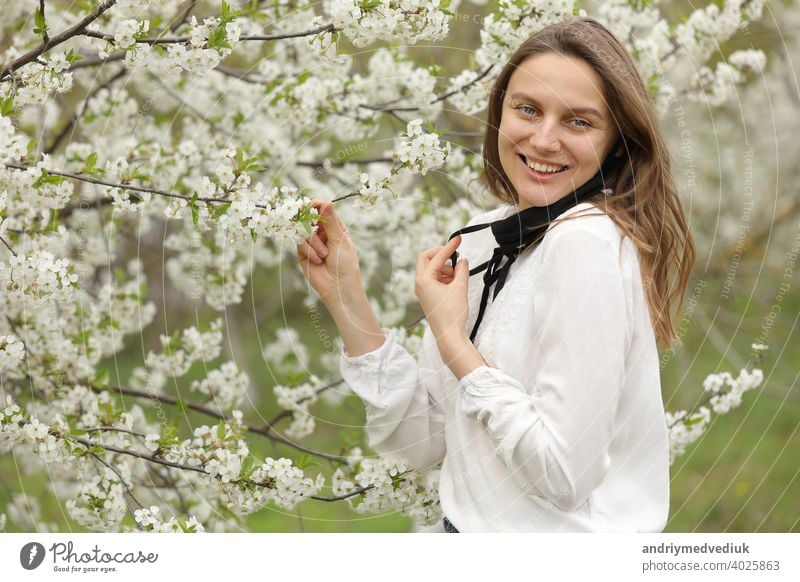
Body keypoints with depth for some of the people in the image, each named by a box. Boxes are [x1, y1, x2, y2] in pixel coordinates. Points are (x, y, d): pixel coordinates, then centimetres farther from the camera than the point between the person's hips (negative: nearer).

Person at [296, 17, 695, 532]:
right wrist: (346, 299, -6)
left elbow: (565, 474, -23)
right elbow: (424, 441, 1)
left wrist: (451, 339, -16)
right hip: (471, 524, 7)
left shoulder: (589, 243, -20)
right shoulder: (482, 238, 2)